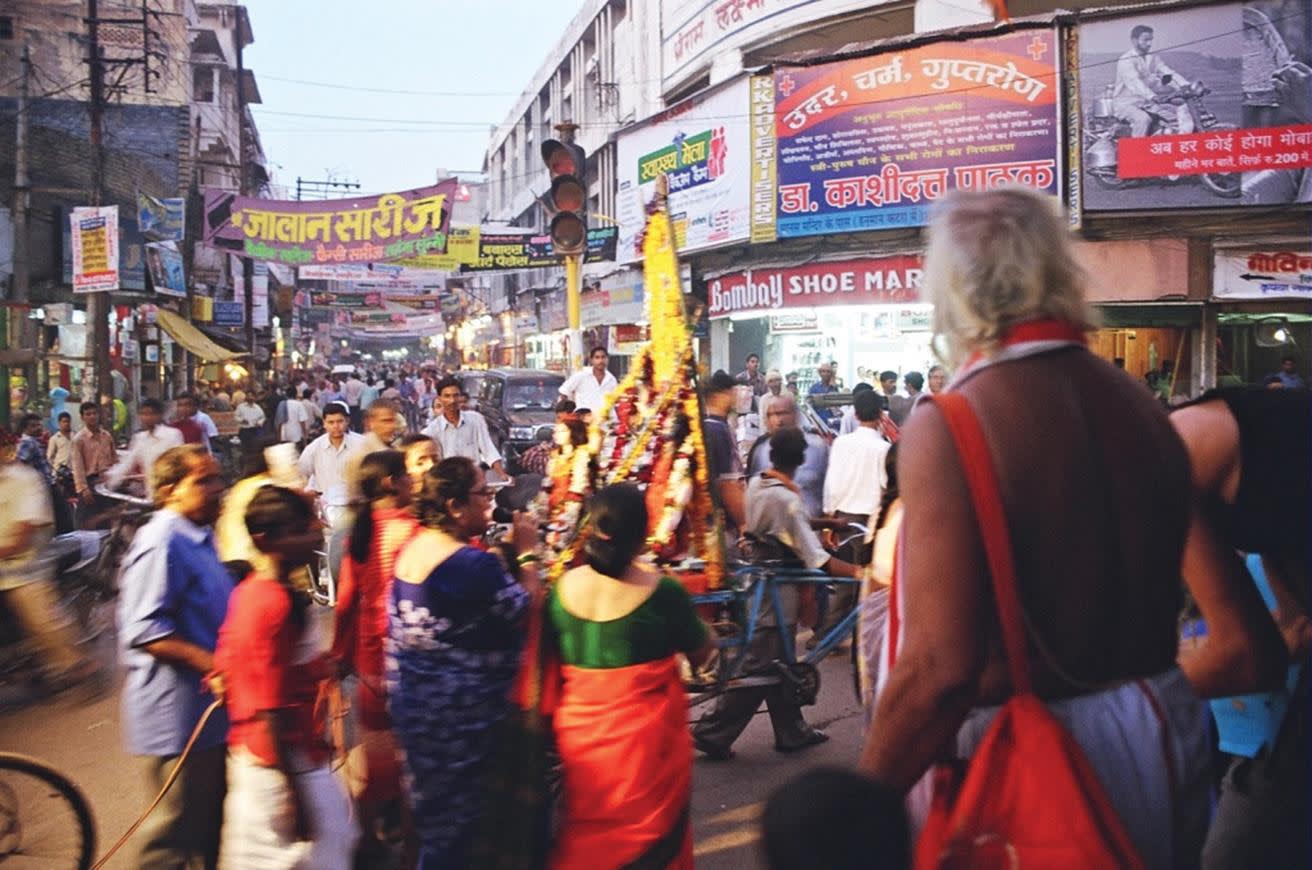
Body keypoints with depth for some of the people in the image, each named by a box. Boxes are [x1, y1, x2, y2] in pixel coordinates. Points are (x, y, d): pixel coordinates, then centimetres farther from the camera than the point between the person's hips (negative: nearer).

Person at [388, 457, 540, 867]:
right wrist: (527, 552, -10)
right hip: (458, 710, -9)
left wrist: (504, 553, 10)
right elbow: (526, 611, -18)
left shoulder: (412, 549, 2)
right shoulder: (473, 563, -26)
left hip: (412, 699, 9)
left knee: (430, 809, 25)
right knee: (453, 817, 9)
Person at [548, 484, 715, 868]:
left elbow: (554, 661, 5)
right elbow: (701, 653, -3)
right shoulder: (661, 591, -18)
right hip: (645, 742, -3)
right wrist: (707, 630, 15)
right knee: (650, 838, 16)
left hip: (579, 736, 4)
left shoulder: (563, 587, -7)